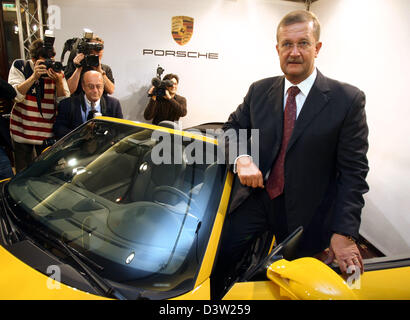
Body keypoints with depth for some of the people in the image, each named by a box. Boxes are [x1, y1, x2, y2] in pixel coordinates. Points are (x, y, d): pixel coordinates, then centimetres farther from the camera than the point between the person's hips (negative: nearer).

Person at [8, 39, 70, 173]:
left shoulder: (57, 71, 0)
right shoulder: (19, 66, -2)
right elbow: (15, 95, -15)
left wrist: (59, 82, -23)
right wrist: (34, 77, -25)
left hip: (47, 133, 0)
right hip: (22, 130, 0)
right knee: (23, 172, 12)